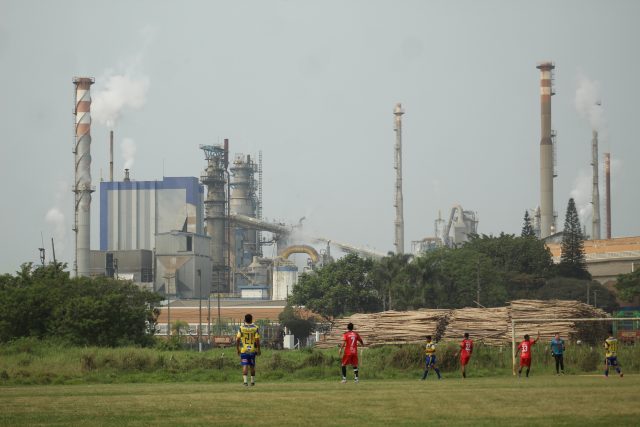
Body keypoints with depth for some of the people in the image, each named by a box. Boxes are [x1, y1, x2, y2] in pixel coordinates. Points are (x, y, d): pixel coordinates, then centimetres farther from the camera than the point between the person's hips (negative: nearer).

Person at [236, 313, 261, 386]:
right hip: (253, 349, 1)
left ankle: (245, 380, -17)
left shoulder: (241, 328, -3)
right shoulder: (255, 328, -2)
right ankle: (253, 381, 23)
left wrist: (237, 349, 4)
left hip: (243, 350, -1)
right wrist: (258, 350, 2)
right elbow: (257, 340, -6)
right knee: (252, 366, 14)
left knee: (245, 365, -3)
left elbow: (237, 339, -5)